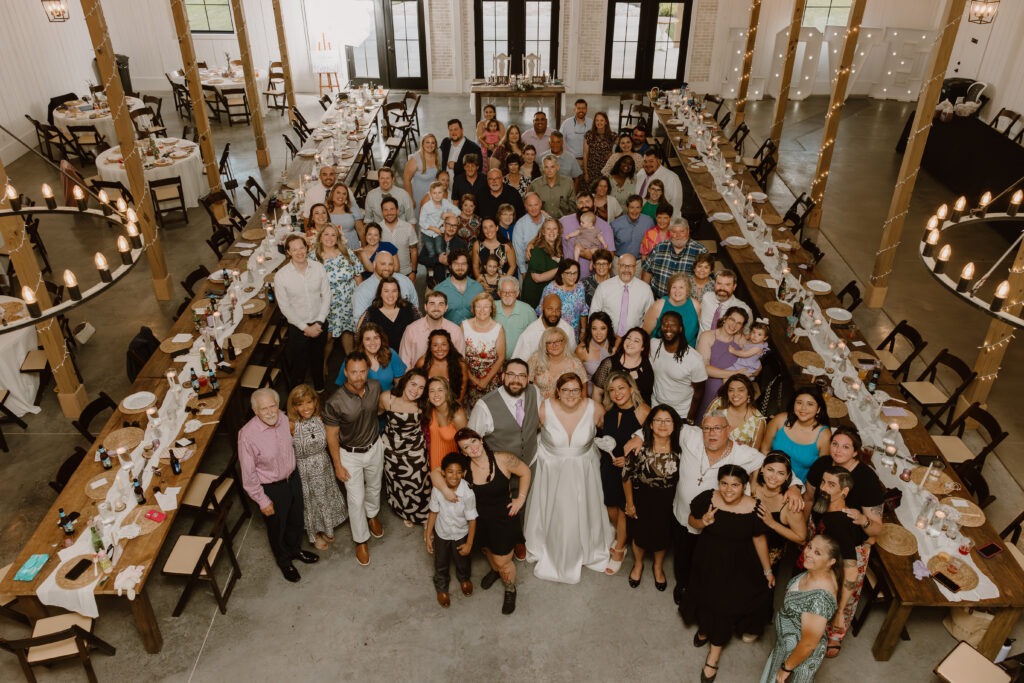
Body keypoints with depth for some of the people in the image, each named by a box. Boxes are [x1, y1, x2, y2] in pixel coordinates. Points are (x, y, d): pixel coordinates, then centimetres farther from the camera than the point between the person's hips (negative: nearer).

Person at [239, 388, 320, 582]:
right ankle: (284, 561, 48)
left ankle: (295, 549, 56)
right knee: (277, 527, 20)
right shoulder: (247, 434, -31)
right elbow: (248, 473, -20)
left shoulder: (284, 418, -15)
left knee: (297, 519, 26)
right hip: (271, 488, -5)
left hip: (292, 477, 5)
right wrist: (262, 500, -14)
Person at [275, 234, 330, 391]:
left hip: (320, 324, 2)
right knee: (299, 364, 13)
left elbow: (326, 296, -4)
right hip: (297, 327, -2)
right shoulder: (281, 276, -16)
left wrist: (319, 323, -11)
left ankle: (319, 388, 48)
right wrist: (305, 327, -14)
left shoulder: (318, 268, -10)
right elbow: (285, 307, -12)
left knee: (318, 359, 24)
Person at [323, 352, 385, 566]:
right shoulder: (335, 402, -32)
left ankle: (372, 515, 58)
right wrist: (338, 465, -11)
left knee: (374, 487, 27)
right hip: (350, 454, -4)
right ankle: (361, 540, 33)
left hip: (374, 447, 4)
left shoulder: (375, 387, -19)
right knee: (356, 499, 9)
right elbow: (332, 435, -17)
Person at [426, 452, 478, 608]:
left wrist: (469, 544, -12)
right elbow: (433, 513, -11)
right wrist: (428, 535, -3)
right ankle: (441, 587, 55)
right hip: (441, 534, 1)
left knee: (462, 562, 27)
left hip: (461, 535, -1)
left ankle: (464, 579, 62)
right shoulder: (437, 490, -28)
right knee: (441, 564, 24)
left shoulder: (468, 493, -33)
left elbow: (472, 520, -20)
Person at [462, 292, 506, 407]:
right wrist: (472, 379, -9)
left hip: (492, 379, 0)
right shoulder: (465, 325, -3)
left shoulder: (498, 329, -4)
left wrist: (486, 380, -9)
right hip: (468, 378, 0)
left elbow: (501, 358, -2)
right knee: (470, 410, -1)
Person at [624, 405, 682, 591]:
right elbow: (627, 475, -13)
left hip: (667, 501, 2)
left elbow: (682, 476, -1)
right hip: (642, 499, -2)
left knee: (663, 535, 21)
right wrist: (629, 503, -6)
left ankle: (658, 567, 52)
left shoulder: (679, 448, -16)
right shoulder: (640, 446, -24)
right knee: (640, 535, 20)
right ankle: (638, 564, 51)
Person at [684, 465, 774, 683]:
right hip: (708, 561, 2)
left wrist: (767, 570, 2)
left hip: (739, 566, -1)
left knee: (727, 604, 11)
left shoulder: (753, 508, -23)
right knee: (706, 597, 23)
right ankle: (705, 627, 57)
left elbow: (759, 540, -8)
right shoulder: (707, 499, -22)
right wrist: (703, 522, -26)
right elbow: (692, 521, -3)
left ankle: (714, 653, 33)